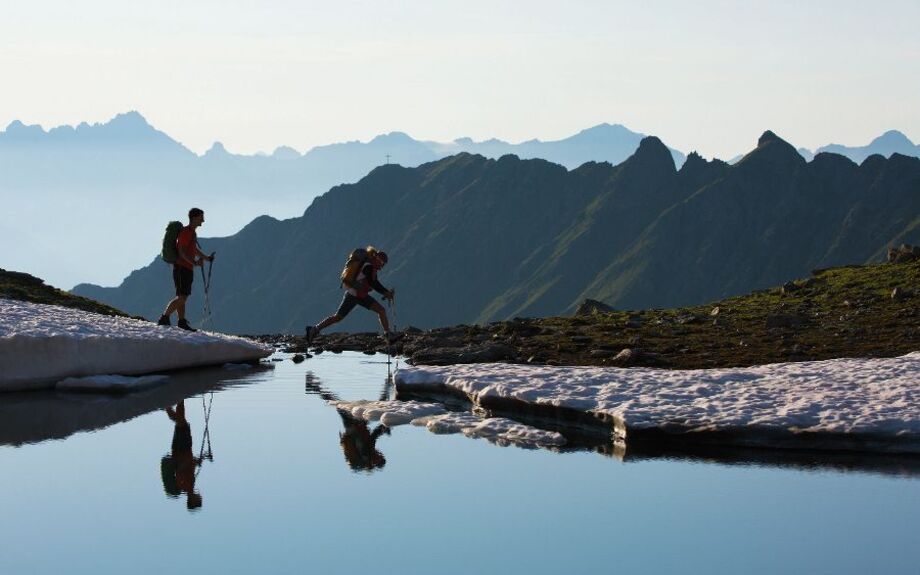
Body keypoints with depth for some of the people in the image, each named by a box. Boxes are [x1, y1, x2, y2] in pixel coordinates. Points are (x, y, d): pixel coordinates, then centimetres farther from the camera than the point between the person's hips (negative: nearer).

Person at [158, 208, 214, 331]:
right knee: (181, 297, -14)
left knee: (183, 297, 9)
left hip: (188, 269, 10)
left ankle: (182, 322, 11)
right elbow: (182, 252, -21)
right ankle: (164, 318, -10)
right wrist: (194, 262, -31)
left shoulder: (192, 233, 19)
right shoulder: (185, 232, -13)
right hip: (181, 268, -10)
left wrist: (207, 257, 34)